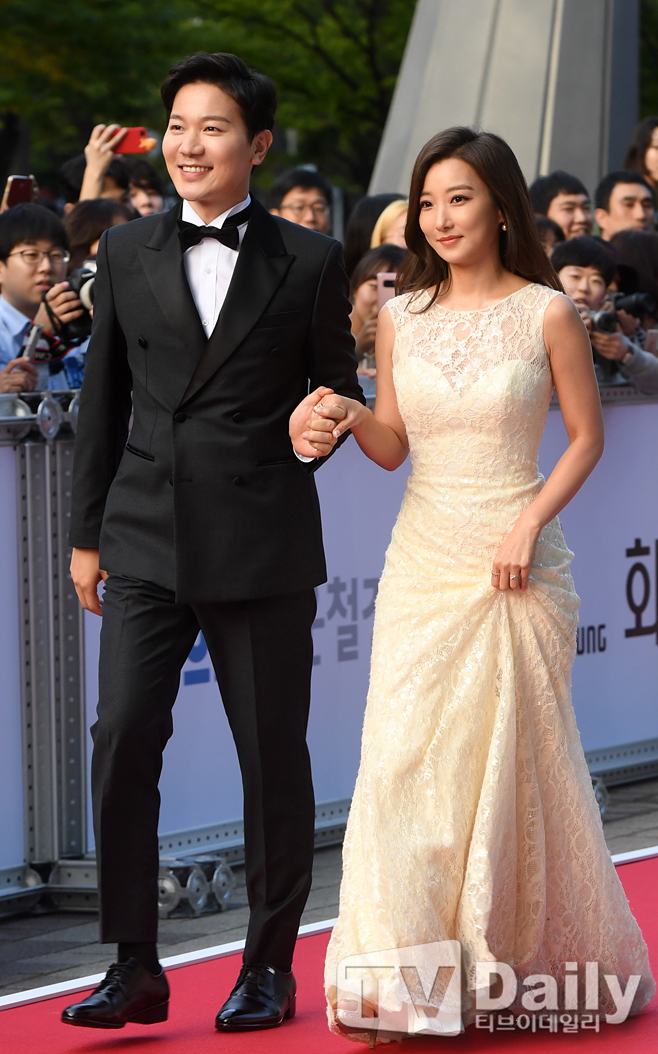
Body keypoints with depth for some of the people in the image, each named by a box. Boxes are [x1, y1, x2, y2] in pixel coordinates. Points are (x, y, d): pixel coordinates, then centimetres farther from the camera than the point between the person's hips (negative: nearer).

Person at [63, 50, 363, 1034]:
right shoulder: (127, 251, 8)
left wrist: (323, 425, -15)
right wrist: (87, 532, 11)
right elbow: (103, 399, 12)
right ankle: (135, 967, 1)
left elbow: (340, 389, 9)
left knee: (273, 754, 6)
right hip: (147, 540, 2)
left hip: (262, 545, -1)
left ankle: (268, 966, 19)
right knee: (123, 737, -8)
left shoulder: (309, 260, 2)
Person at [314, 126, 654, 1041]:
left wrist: (529, 522, -11)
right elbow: (394, 446, 9)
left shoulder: (547, 314, -4)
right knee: (407, 755, -4)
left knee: (512, 755, 2)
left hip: (517, 561, -3)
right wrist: (350, 419, -12)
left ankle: (530, 960, 18)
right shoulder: (402, 317, 6)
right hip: (423, 559, 3)